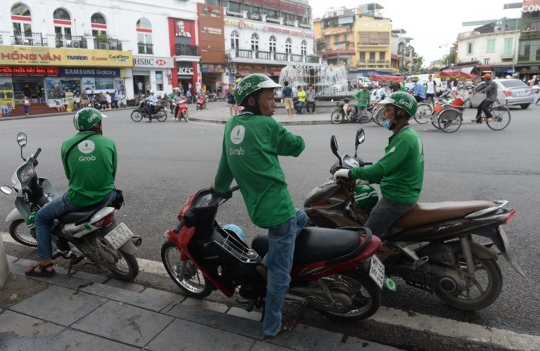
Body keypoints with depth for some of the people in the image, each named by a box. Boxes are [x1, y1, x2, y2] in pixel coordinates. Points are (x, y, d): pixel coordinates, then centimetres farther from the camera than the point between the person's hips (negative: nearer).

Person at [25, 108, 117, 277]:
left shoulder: (67, 144, -1)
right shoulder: (109, 143, -1)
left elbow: (69, 174, 9)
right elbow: (113, 173, 7)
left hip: (77, 198, -1)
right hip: (105, 196, 2)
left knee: (41, 218, 21)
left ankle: (46, 265, 20)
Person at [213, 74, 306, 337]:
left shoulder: (230, 125, 9)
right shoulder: (267, 125, -11)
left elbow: (225, 162, 19)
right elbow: (298, 146, 0)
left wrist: (220, 187, 35)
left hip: (256, 207, 8)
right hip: (276, 208, -8)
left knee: (301, 217, 31)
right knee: (280, 271, 7)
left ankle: (266, 263, 26)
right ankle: (272, 325, 23)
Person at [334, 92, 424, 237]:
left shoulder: (404, 138, -21)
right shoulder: (409, 134, 11)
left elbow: (381, 168, -28)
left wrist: (351, 173, -18)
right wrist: (368, 179, 16)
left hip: (396, 199, -11)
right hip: (402, 195, 11)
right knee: (365, 215, 22)